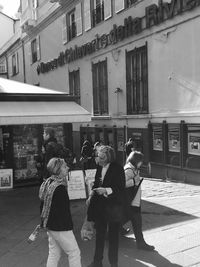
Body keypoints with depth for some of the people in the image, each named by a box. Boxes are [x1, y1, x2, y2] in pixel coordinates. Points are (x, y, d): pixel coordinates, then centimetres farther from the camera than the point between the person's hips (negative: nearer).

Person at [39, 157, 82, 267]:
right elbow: (64, 210, -23)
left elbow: (42, 206, 13)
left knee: (53, 254, 19)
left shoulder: (47, 183, 5)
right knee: (74, 253, 6)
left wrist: (44, 222, 21)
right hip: (61, 228, -9)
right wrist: (69, 226, -14)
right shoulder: (60, 187, -23)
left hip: (50, 226, 9)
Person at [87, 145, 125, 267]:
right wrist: (92, 196, 3)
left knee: (113, 235, 9)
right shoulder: (99, 167, 2)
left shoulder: (117, 168, -15)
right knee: (100, 233, 16)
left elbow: (121, 188, -15)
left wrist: (106, 190, -25)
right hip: (99, 204, 6)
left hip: (112, 205, -5)